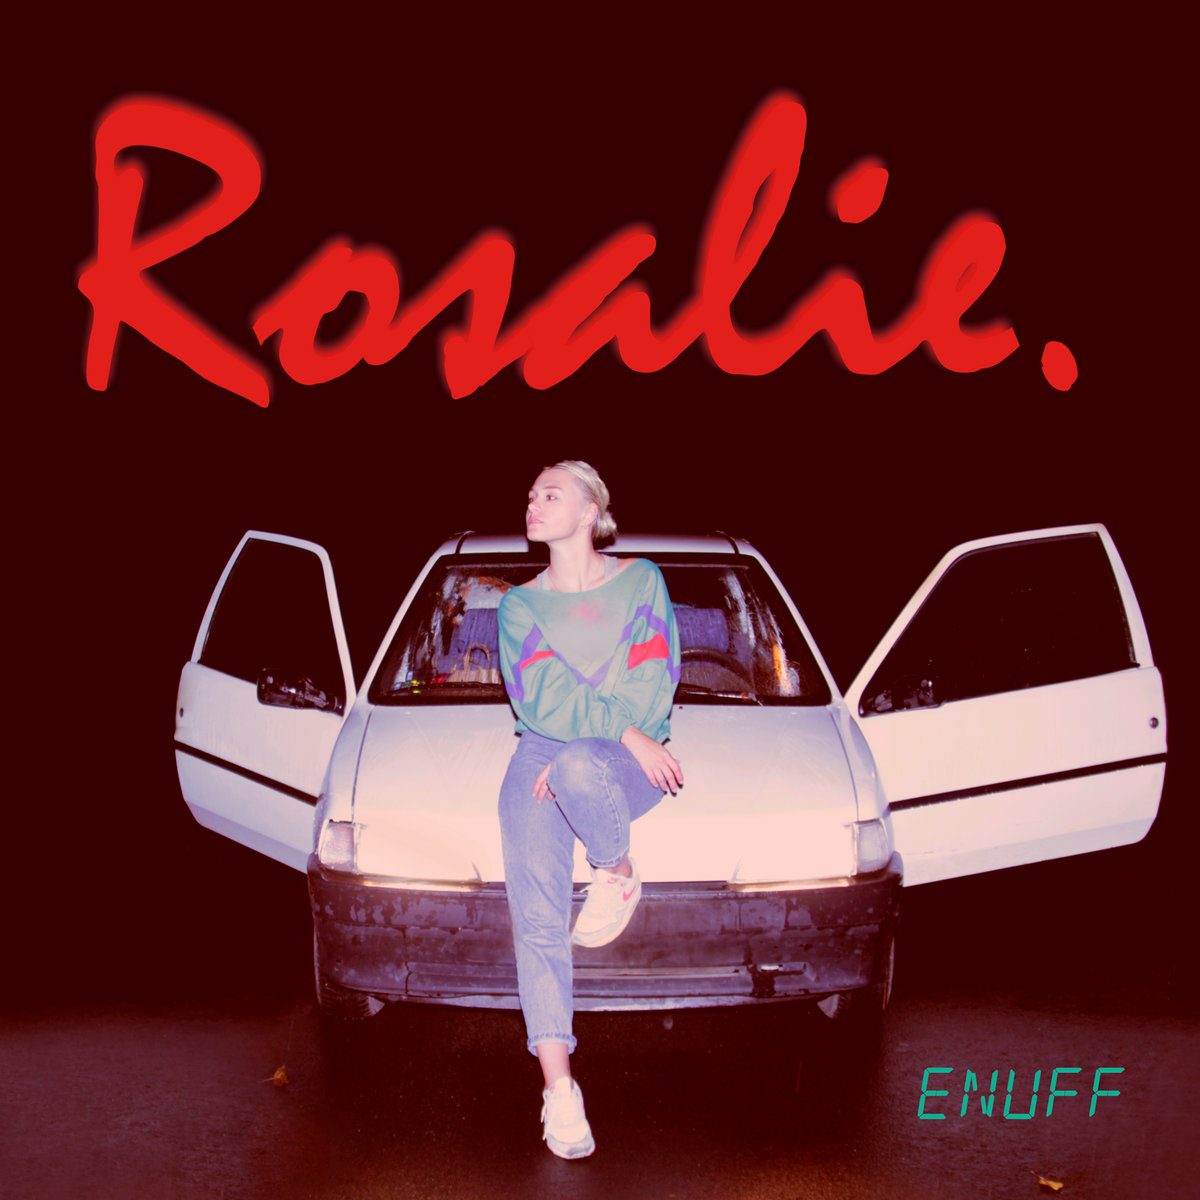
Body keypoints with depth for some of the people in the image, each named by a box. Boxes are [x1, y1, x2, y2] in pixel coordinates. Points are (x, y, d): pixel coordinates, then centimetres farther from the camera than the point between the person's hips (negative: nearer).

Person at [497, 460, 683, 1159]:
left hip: (631, 761, -1)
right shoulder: (520, 604, 12)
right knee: (538, 918, -17)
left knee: (581, 767, -38)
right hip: (543, 759, 2)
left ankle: (619, 873, -8)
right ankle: (559, 1087, -15)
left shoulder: (641, 580, 10)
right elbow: (542, 701, -2)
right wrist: (627, 733, -16)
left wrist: (580, 753, -12)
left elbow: (655, 680, -1)